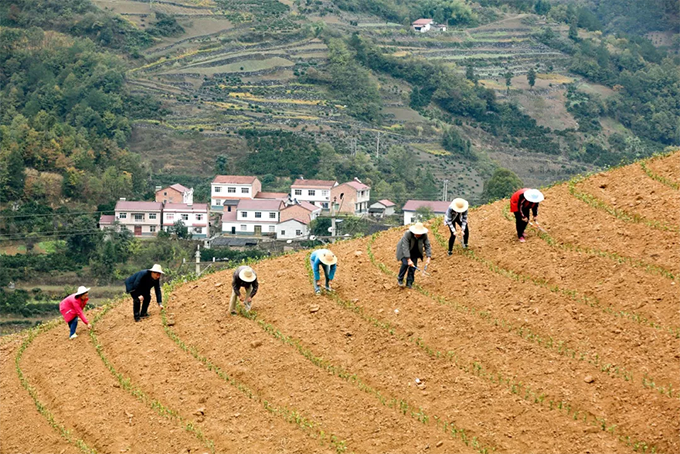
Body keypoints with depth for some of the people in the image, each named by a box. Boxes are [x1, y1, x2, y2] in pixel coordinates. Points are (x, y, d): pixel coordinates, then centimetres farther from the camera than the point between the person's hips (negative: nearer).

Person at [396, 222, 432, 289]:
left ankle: (409, 283, 7)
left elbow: (427, 246, -16)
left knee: (413, 266, -6)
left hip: (414, 252, 4)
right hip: (403, 250, -4)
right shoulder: (408, 234, -35)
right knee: (405, 263, -21)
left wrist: (428, 258, -27)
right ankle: (400, 279, -1)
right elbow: (405, 247, -36)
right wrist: (409, 260, -41)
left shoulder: (424, 235, -23)